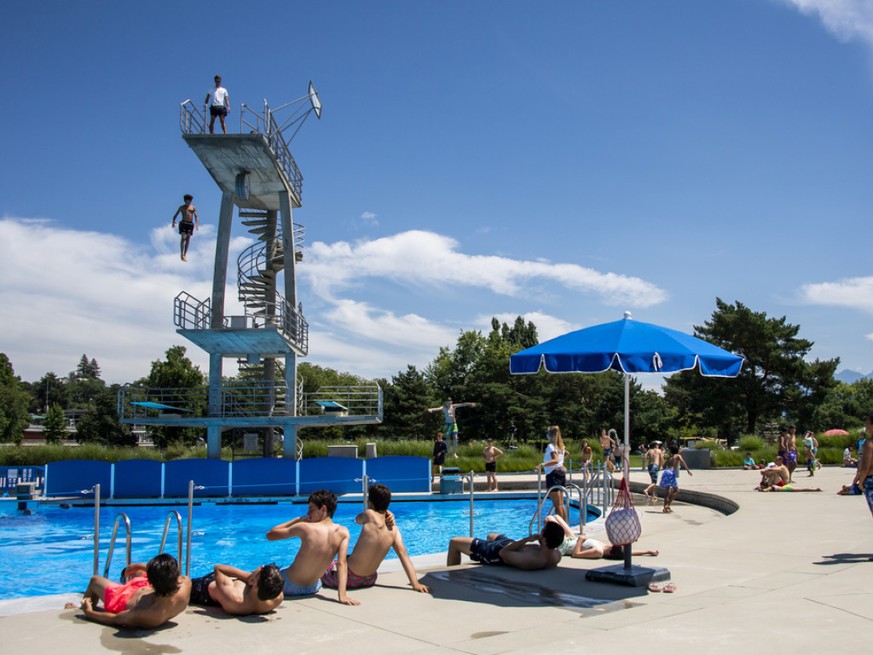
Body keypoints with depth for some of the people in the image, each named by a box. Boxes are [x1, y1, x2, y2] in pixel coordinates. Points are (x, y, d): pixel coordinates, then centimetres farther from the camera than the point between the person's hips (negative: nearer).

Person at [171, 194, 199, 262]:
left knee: (188, 239, -3)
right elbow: (175, 215, 6)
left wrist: (197, 224, -13)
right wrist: (173, 222, -12)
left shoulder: (193, 208, 13)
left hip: (190, 224, 2)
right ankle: (182, 254, -12)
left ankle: (185, 255, -2)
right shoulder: (181, 207, 10)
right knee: (183, 238, -13)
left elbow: (196, 216, 4)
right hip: (183, 223, -2)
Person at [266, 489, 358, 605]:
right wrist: (342, 595, -24)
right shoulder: (343, 532, -11)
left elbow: (269, 535, -8)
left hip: (288, 586, -4)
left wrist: (297, 520, -3)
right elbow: (342, 563, -20)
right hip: (311, 589, 4)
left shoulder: (305, 528, -20)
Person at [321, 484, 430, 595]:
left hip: (350, 578, -6)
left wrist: (385, 514, 2)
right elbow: (403, 555, -11)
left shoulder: (370, 515, -20)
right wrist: (415, 584, -14)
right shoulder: (393, 529, -6)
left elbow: (357, 519, 2)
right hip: (370, 580, 6)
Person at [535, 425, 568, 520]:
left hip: (553, 474, -8)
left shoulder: (551, 446, -13)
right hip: (561, 473, 8)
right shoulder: (560, 445, 11)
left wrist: (543, 465, -42)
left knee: (557, 505, -6)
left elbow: (555, 460, -29)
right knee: (561, 504, 13)